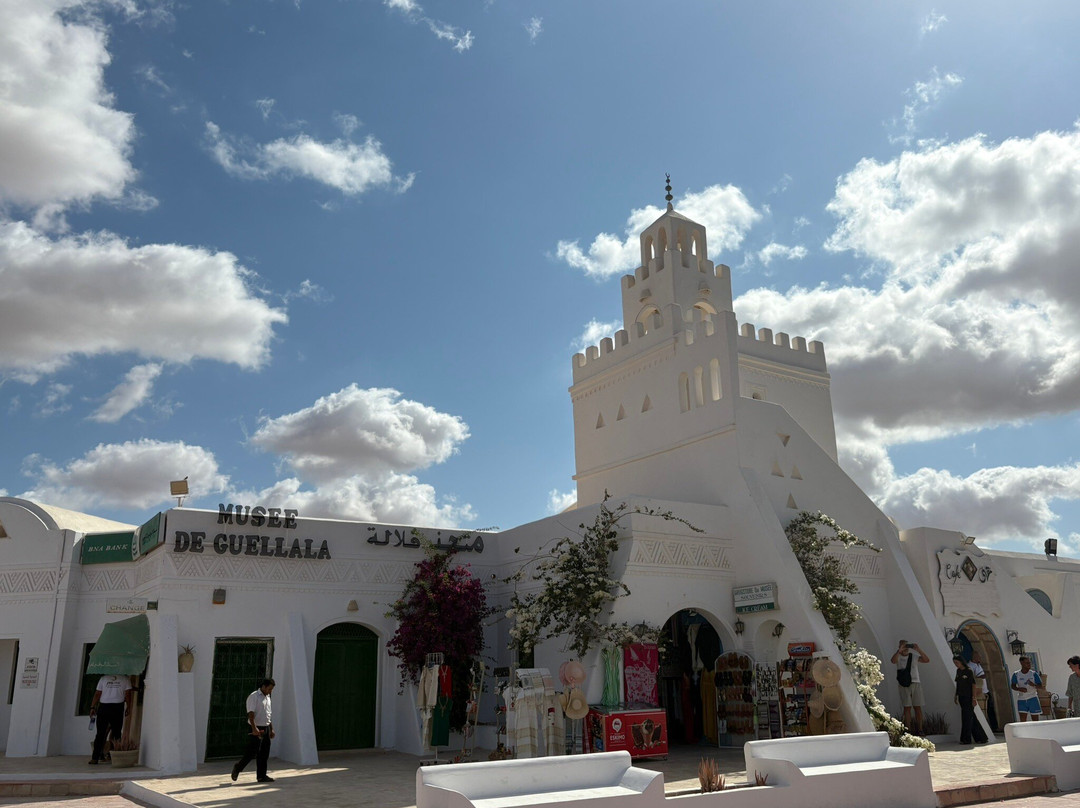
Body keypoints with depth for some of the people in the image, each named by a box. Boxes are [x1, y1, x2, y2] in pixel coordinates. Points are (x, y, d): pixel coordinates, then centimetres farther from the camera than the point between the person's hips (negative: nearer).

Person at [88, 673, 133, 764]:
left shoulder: (103, 678, 6)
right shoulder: (125, 679, 3)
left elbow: (97, 694, 5)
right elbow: (128, 694, 0)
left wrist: (92, 707, 11)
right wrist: (128, 707, 11)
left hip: (103, 708, 1)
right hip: (118, 708, -1)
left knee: (100, 734, 4)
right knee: (116, 732, 10)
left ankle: (95, 758, 0)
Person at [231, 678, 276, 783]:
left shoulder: (267, 697, 15)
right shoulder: (254, 696, -11)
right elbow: (251, 714, -20)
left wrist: (271, 729, 19)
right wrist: (254, 728, -29)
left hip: (266, 728, 8)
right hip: (256, 728, -8)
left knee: (264, 753, 7)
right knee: (252, 752, -7)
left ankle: (261, 776, 12)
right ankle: (237, 768, 14)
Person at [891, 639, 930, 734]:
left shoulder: (914, 657, 12)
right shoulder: (898, 657, 7)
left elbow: (927, 660, 1)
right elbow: (893, 661, -15)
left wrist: (918, 649, -8)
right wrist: (899, 650, -19)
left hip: (916, 683, 2)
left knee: (918, 707, 0)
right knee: (907, 707, -4)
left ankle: (919, 730, 3)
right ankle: (908, 730, -4)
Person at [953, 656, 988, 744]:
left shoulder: (969, 671, -12)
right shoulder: (958, 671, 10)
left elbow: (974, 685, -12)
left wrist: (974, 698, -16)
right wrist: (956, 695, 16)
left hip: (968, 697, -7)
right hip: (961, 697, 7)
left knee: (967, 717, -3)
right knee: (971, 717, 10)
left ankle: (966, 738, 3)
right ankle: (981, 737, 18)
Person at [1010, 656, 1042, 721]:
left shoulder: (1034, 673, -3)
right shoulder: (1016, 674, -1)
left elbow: (1040, 685, -1)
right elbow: (1013, 686, 3)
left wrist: (1033, 685, -23)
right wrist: (1019, 689, -19)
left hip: (1032, 698, 0)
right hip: (1021, 699, 0)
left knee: (1035, 720, 3)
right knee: (1022, 721, -5)